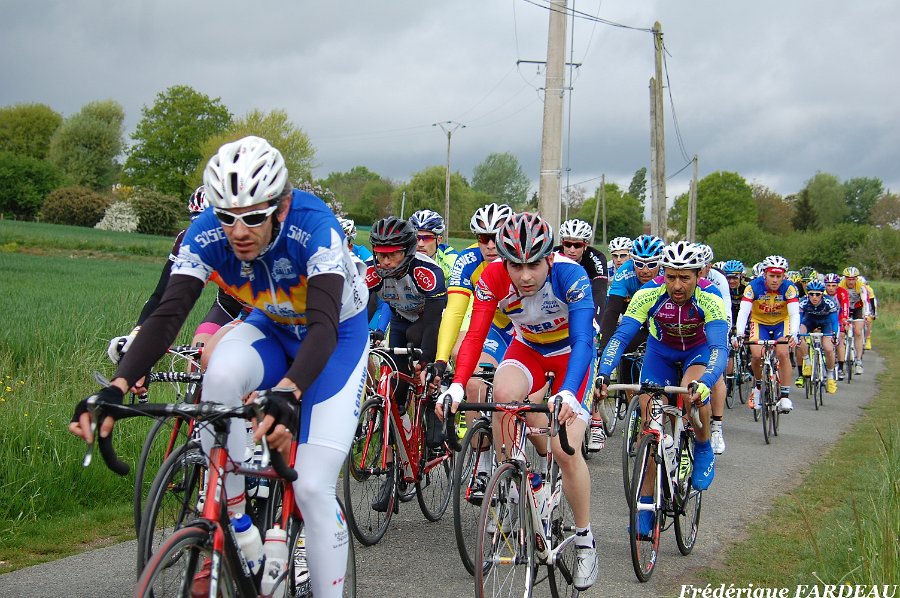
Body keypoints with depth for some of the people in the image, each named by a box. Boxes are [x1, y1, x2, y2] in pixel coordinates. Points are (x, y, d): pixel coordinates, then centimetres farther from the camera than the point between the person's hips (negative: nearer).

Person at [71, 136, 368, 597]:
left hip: (338, 334, -3)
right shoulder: (207, 232, -24)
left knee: (312, 487, -15)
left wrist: (288, 392, -63)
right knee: (222, 373, -33)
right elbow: (167, 314, -29)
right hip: (272, 328, 3)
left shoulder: (314, 225, -34)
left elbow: (324, 324, -44)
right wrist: (117, 387, -46)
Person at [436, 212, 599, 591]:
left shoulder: (570, 275, -34)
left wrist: (568, 394, -57)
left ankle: (584, 541, 7)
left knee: (566, 450, -14)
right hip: (527, 347, 3)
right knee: (503, 394, -33)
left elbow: (583, 339, -41)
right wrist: (457, 386, -47)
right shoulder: (493, 278, -26)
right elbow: (475, 334, -30)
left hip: (570, 352, -2)